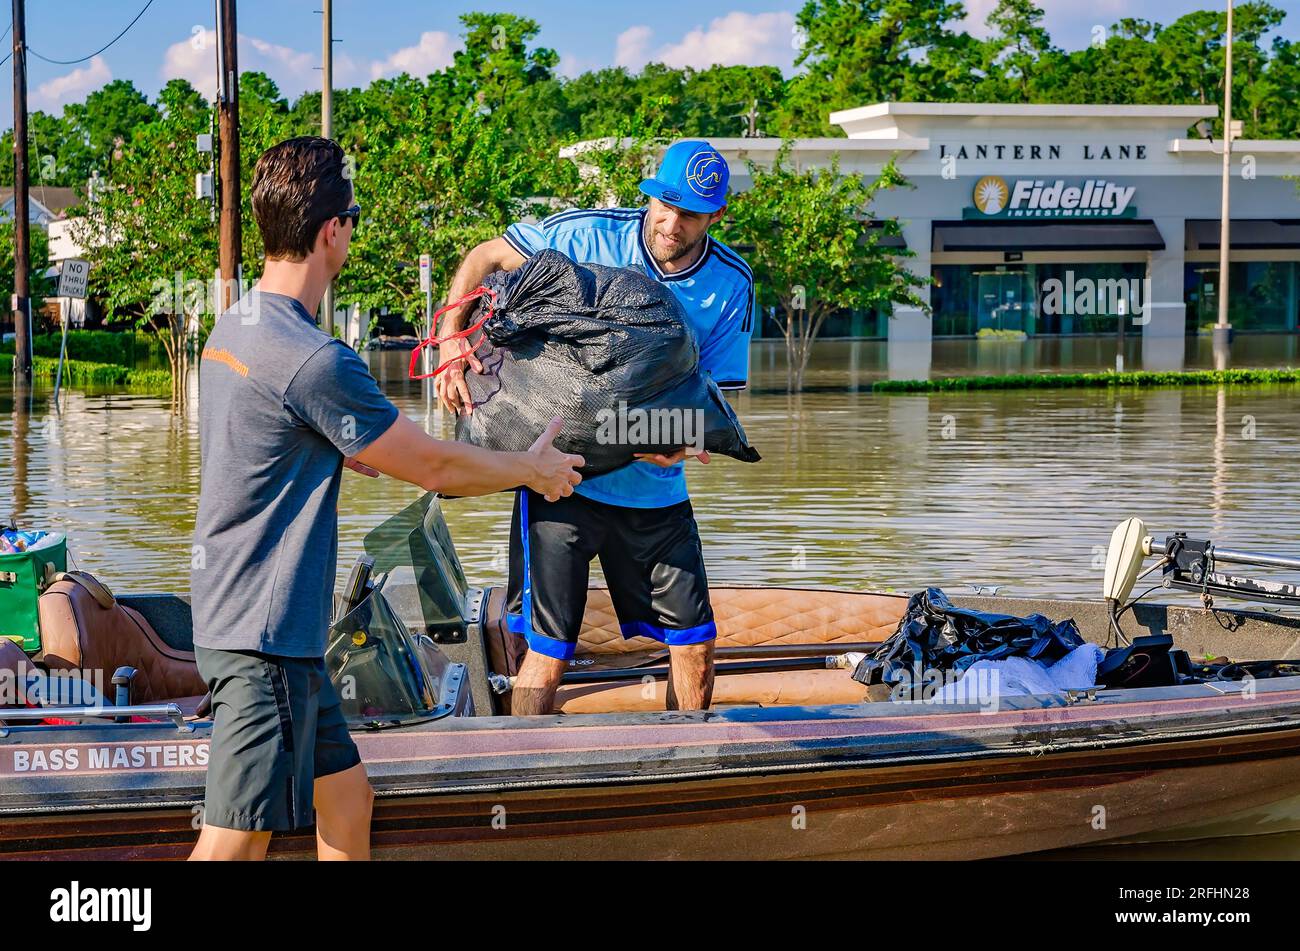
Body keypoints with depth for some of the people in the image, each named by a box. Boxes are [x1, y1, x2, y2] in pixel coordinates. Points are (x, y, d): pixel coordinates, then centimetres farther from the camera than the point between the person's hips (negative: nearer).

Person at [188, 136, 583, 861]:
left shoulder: (235, 329, 10)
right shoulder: (314, 361, -21)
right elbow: (433, 467, -10)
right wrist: (533, 470, 8)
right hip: (266, 637, -10)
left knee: (346, 798, 17)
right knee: (236, 842, -8)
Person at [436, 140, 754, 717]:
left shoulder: (731, 284, -3)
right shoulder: (587, 235, -10)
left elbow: (719, 390, 0)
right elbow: (484, 259, -1)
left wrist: (681, 441, -21)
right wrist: (451, 342, -15)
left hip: (656, 490, 3)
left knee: (695, 646, 7)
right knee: (548, 653, -6)